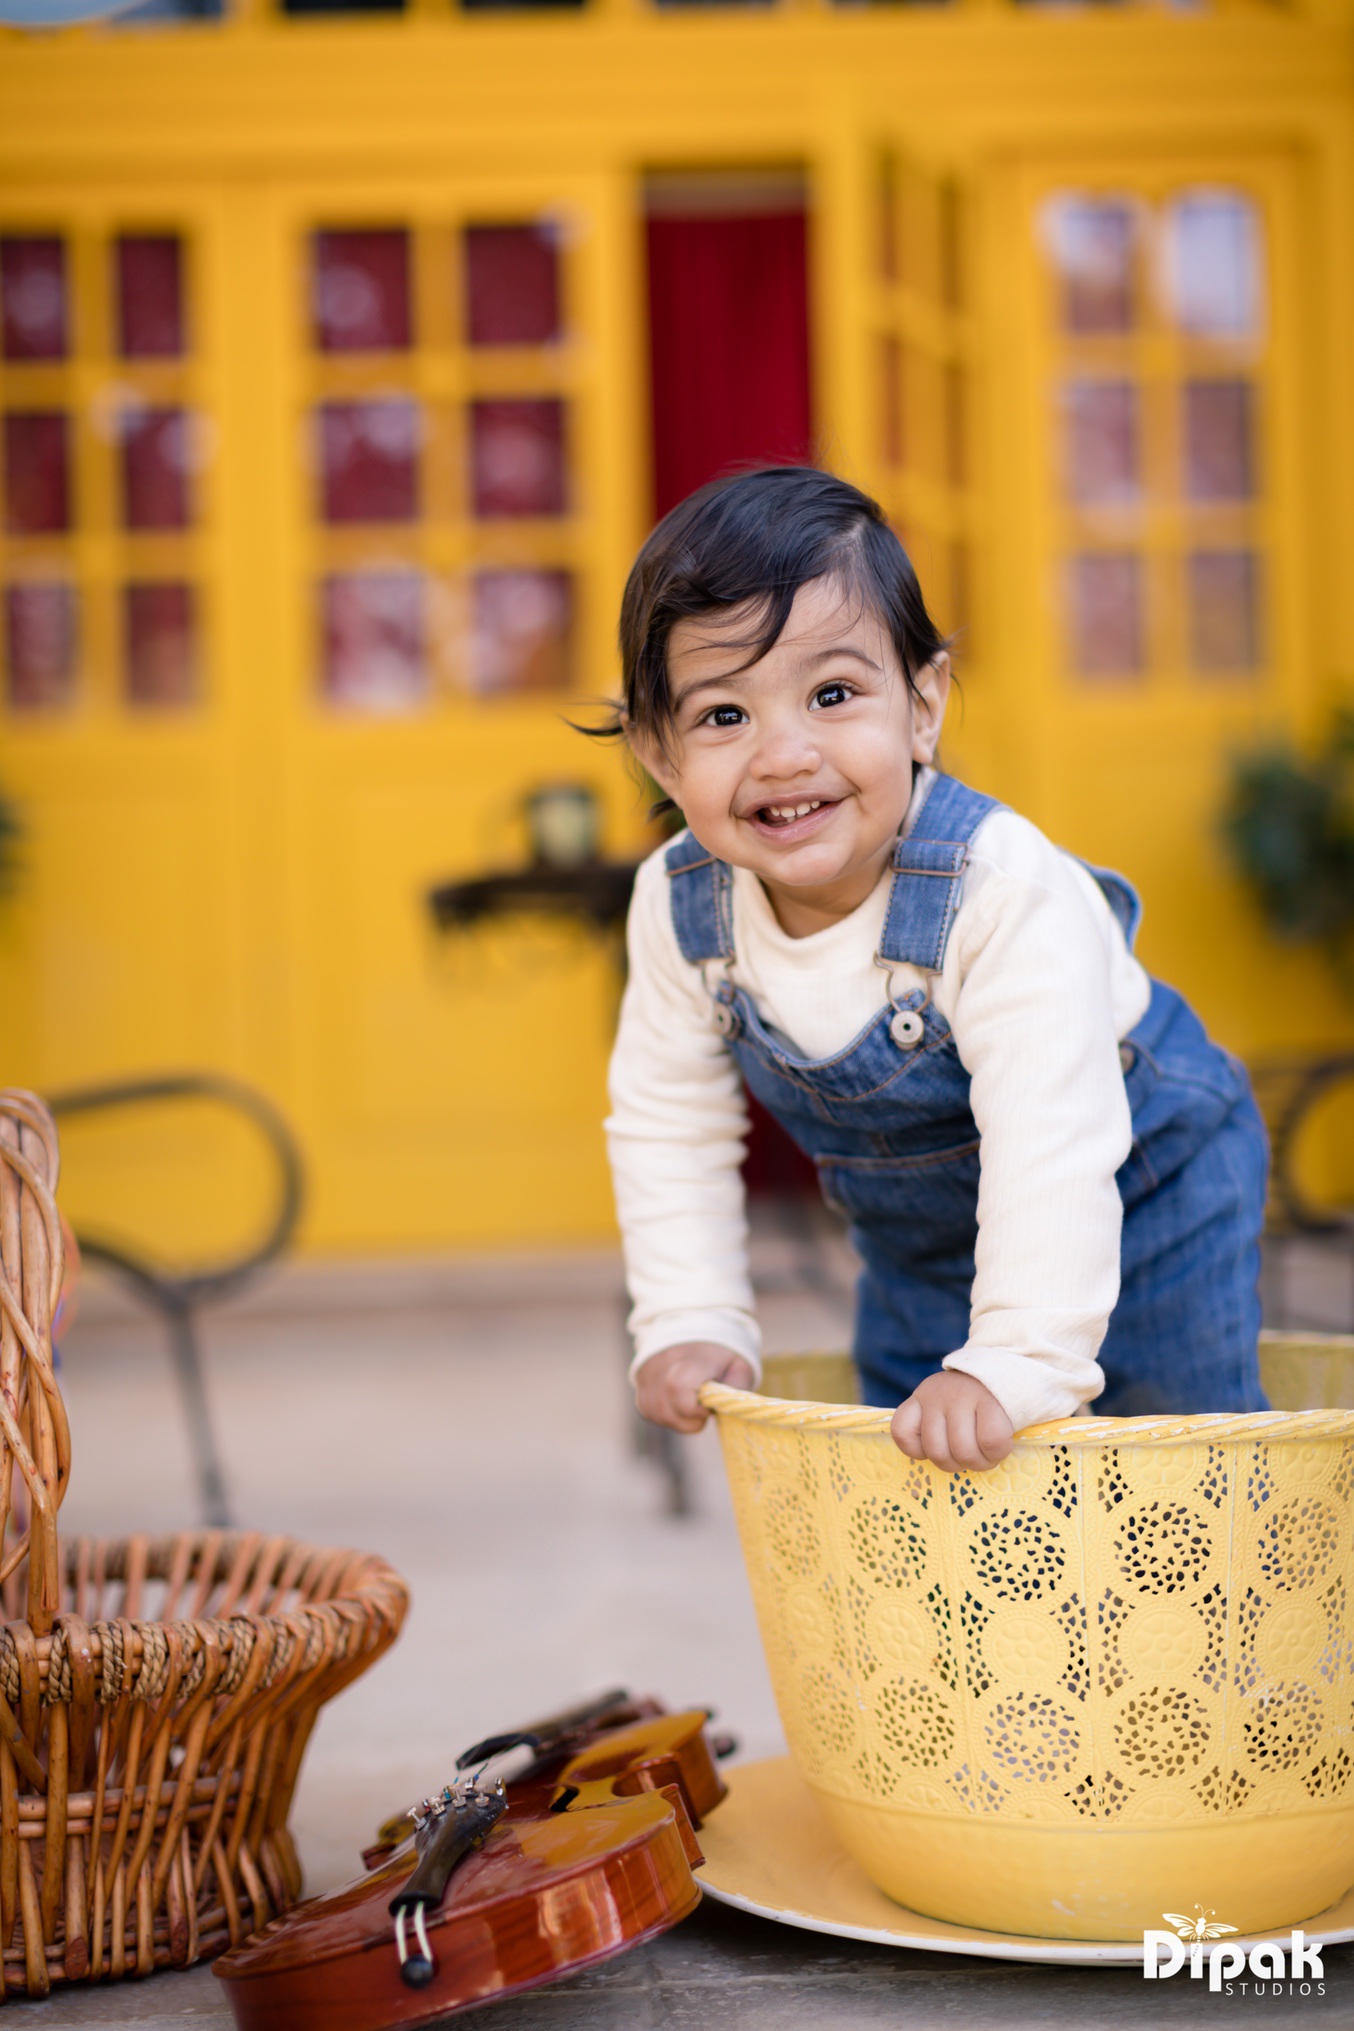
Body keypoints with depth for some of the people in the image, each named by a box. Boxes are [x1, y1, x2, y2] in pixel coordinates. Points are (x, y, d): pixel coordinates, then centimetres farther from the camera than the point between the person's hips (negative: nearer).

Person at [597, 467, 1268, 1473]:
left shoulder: (1006, 895, -39)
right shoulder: (679, 907, -21)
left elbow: (1053, 1151, -42)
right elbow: (667, 1122, -8)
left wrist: (1019, 1365, -46)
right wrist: (691, 1324, -11)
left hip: (1141, 1193, -4)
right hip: (916, 1236, 5)